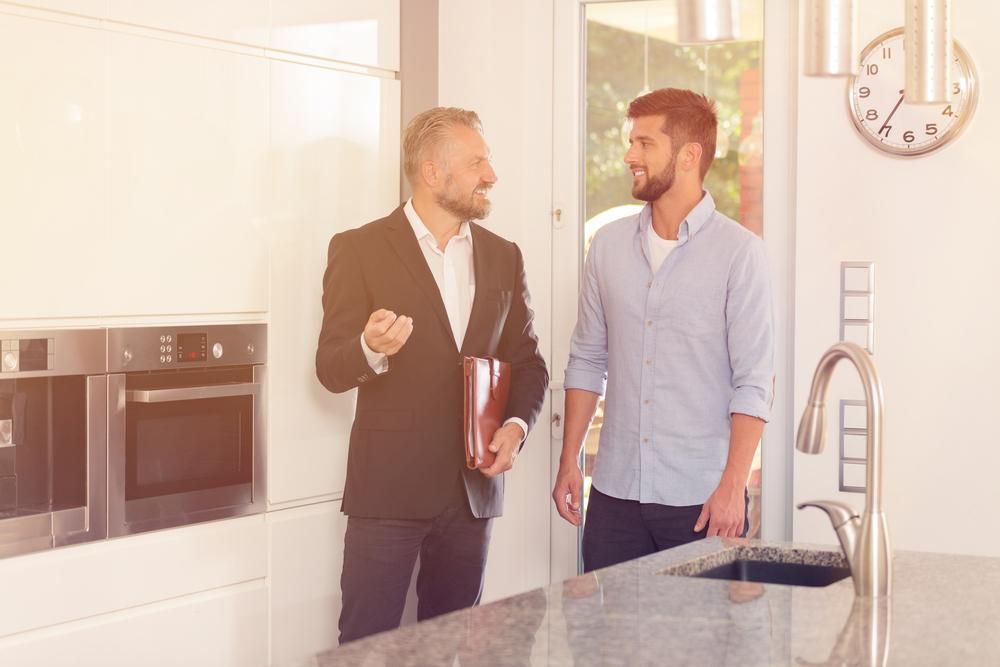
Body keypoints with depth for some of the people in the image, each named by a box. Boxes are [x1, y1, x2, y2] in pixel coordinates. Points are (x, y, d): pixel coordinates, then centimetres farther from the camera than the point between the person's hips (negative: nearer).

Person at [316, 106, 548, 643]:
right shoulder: (360, 249, -3)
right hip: (389, 486, -4)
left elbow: (527, 361, 15)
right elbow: (331, 368, -6)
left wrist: (518, 423, -6)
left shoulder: (503, 257, 11)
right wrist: (371, 349, -29)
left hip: (473, 487, 4)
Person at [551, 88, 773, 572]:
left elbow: (754, 381, -9)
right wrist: (569, 462, 8)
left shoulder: (738, 251, -7)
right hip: (614, 494, 4)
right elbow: (587, 360, 12)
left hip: (701, 499, -4)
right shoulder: (608, 245, 8)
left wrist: (732, 485, -15)